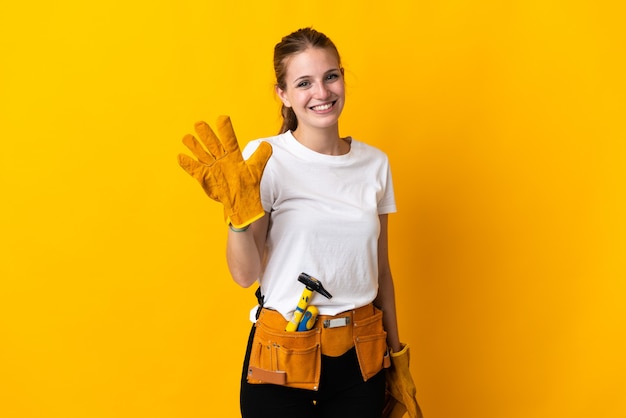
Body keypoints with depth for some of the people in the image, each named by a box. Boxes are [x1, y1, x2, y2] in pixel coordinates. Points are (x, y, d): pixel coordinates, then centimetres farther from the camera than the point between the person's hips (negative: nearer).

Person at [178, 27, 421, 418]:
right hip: (283, 357, -3)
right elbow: (246, 274, -12)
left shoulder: (375, 163, 2)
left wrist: (395, 352, 14)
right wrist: (239, 211, -27)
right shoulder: (266, 159, -10)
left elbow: (380, 269, 10)